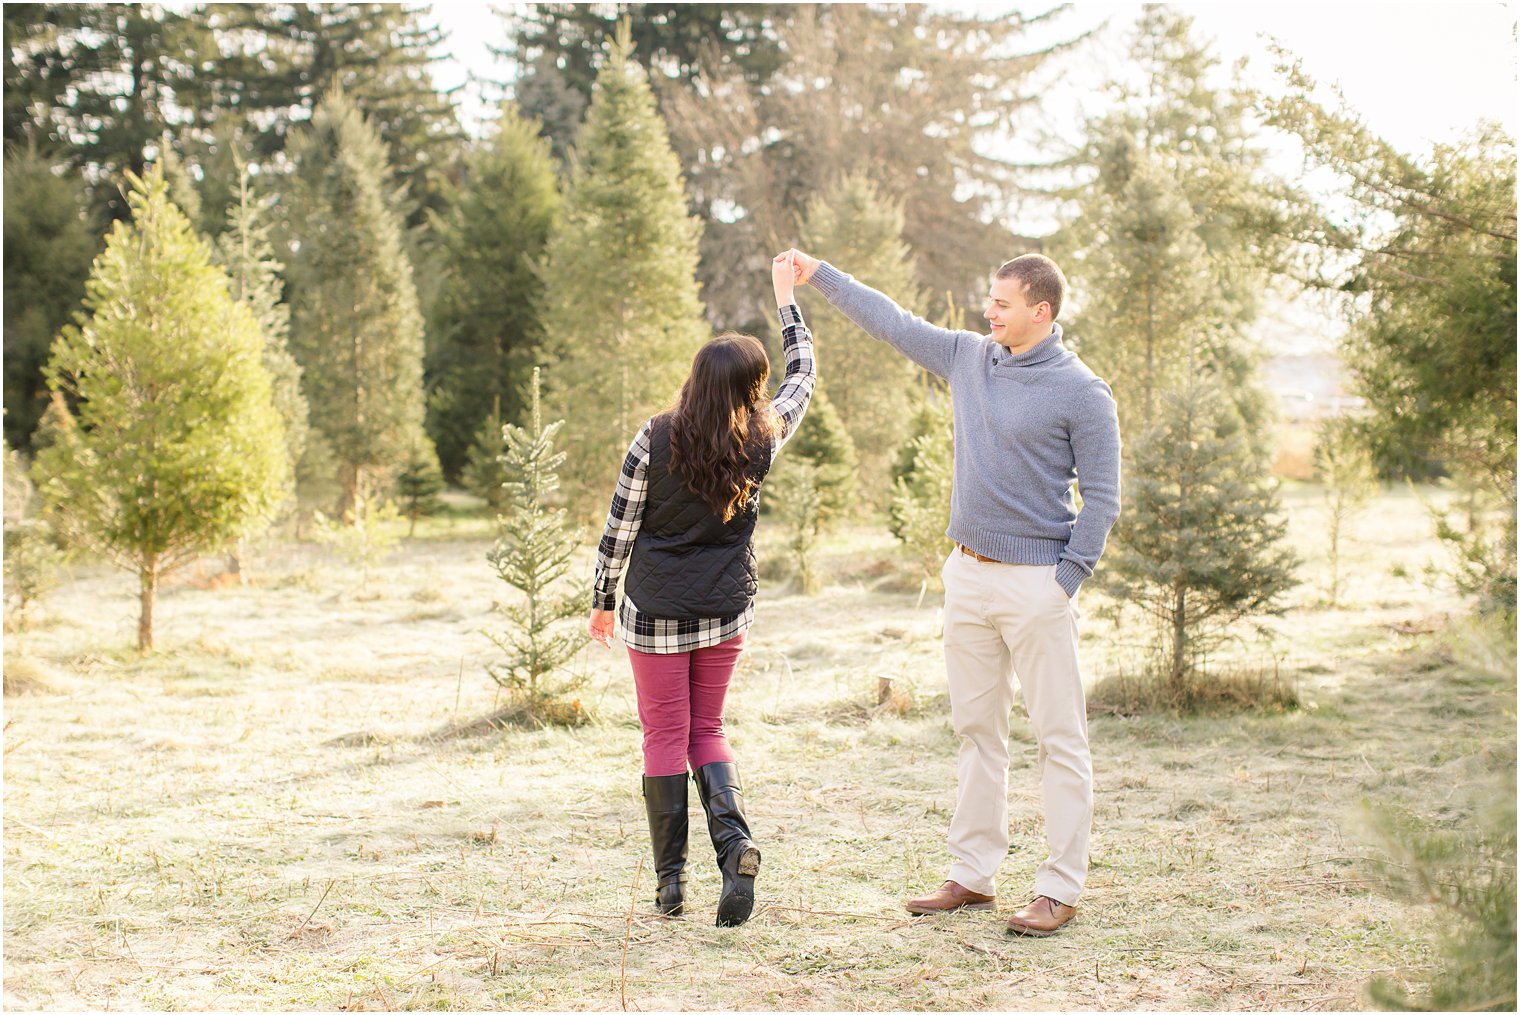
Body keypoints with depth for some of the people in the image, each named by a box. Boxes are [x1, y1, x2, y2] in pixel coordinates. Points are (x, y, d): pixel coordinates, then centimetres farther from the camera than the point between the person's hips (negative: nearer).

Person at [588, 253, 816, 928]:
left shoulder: (655, 440, -12)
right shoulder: (761, 440, -7)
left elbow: (619, 529, -5)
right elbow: (802, 375, 12)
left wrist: (602, 602, 8)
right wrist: (786, 295, 21)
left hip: (656, 613, -2)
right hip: (728, 611, 2)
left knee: (665, 738, 7)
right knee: (706, 732, 15)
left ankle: (671, 883, 9)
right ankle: (734, 840, -9)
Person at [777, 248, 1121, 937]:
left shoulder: (1081, 393, -8)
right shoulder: (967, 358, 8)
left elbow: (1101, 498, -8)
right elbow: (892, 321, 19)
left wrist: (1066, 580, -14)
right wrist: (820, 275, 21)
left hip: (1036, 583, -6)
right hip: (968, 574, 7)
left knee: (1060, 738, -2)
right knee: (977, 730, 12)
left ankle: (1060, 890, 1)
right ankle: (972, 876, 20)